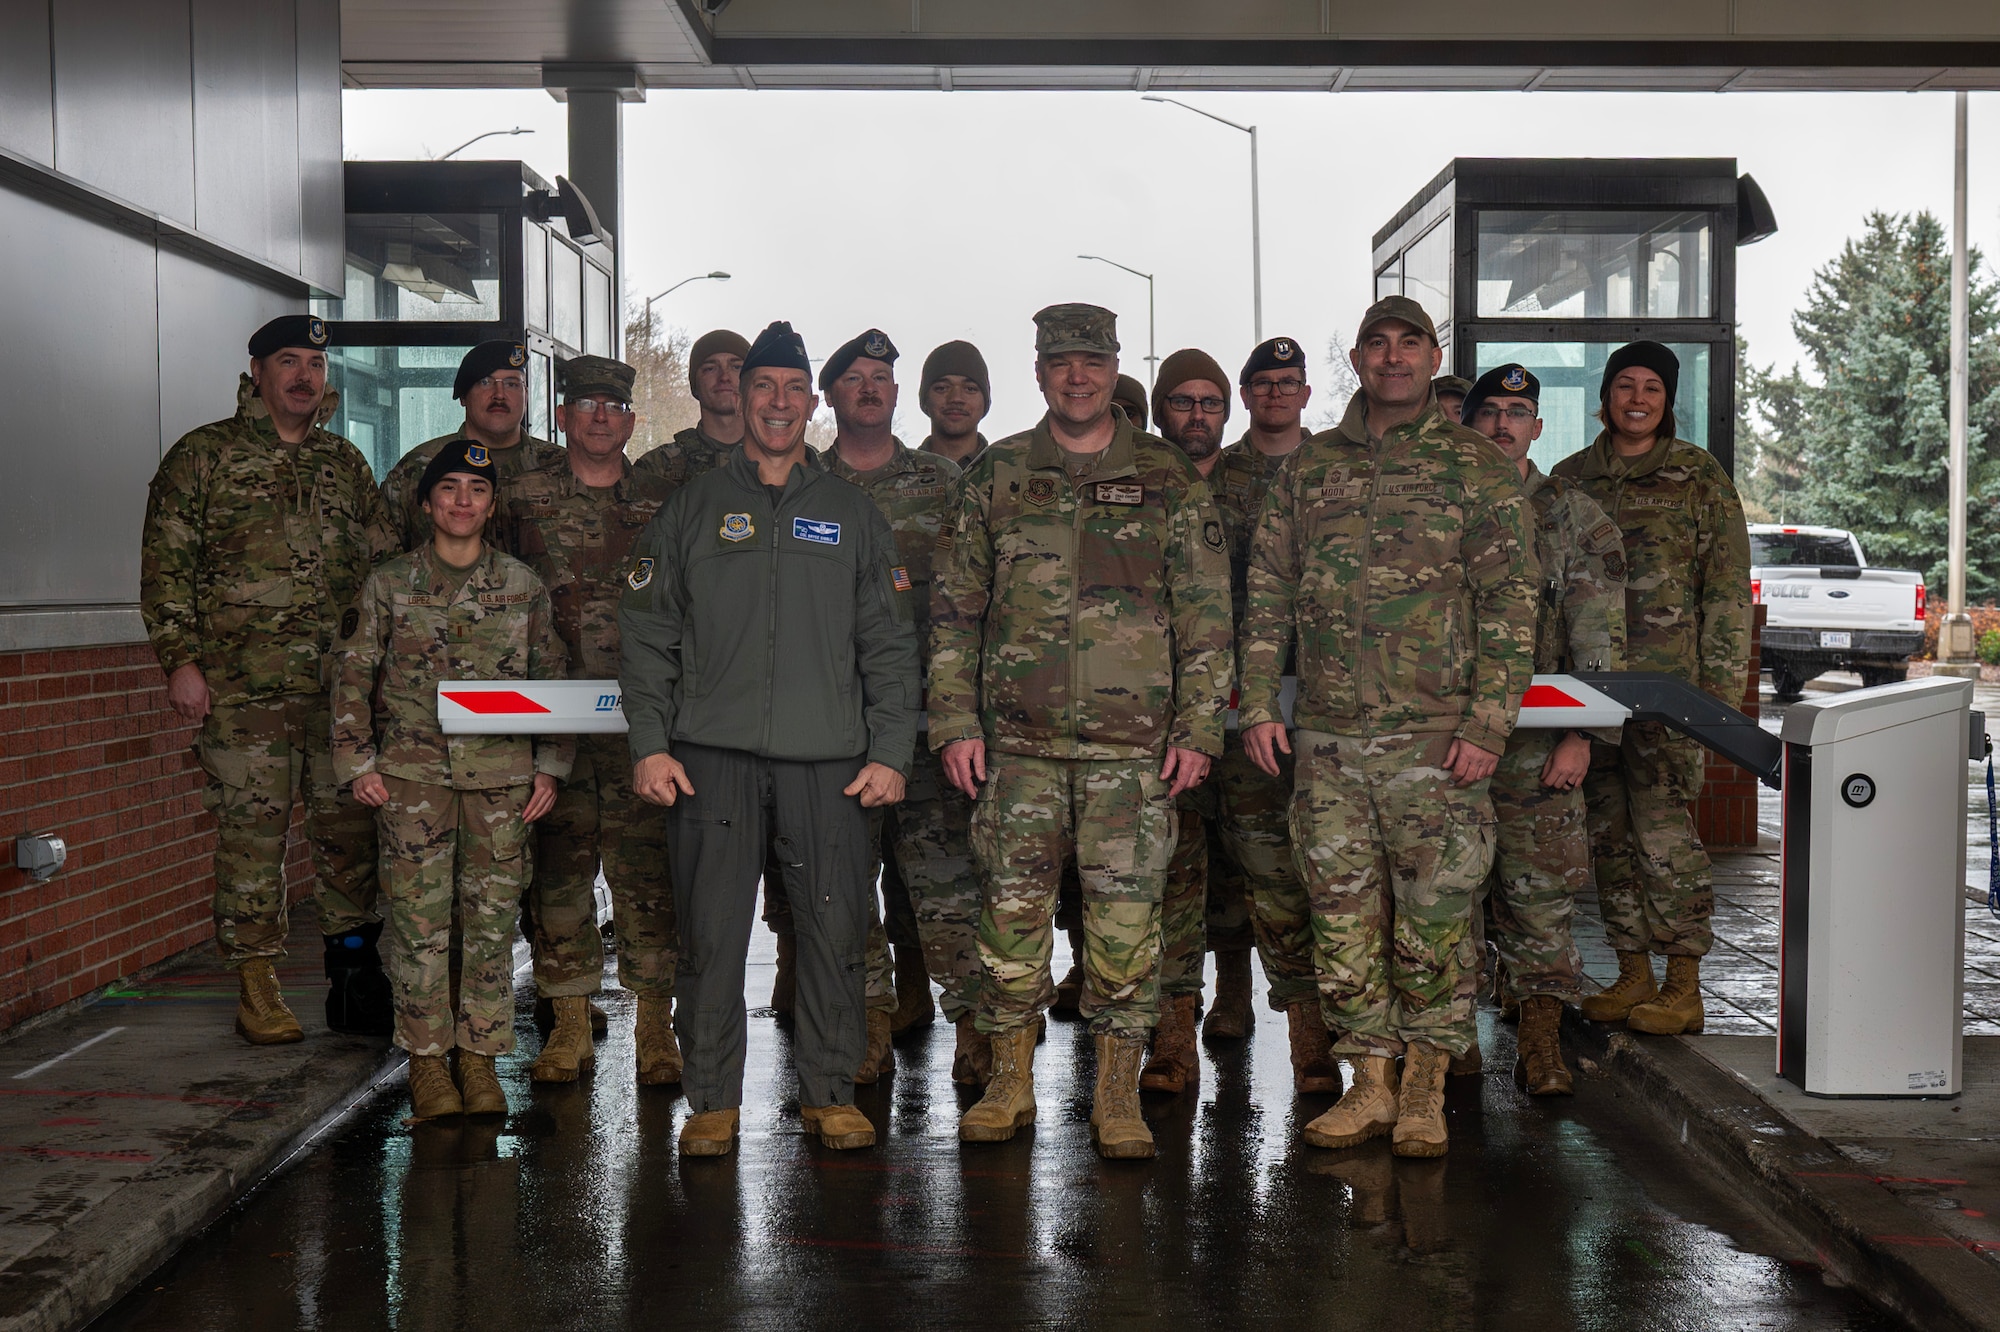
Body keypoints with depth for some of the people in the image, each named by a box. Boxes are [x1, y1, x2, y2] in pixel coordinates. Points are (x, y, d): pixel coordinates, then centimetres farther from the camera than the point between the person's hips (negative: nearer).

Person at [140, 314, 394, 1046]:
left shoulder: (346, 463, 16)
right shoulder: (203, 456, 3)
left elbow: (385, 564, 21)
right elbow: (165, 565, -1)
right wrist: (180, 660, -9)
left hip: (342, 683, 4)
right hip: (243, 686, -4)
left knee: (351, 826, 5)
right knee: (251, 832, -1)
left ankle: (354, 977, 16)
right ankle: (256, 990, 8)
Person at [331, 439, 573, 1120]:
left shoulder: (523, 586, 9)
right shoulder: (388, 585, 6)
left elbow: (551, 678, 13)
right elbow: (352, 676, 8)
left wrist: (551, 765, 7)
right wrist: (356, 762, 1)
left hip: (502, 776, 1)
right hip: (412, 773, -1)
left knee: (492, 919, 2)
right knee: (419, 918, -2)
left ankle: (479, 1056, 13)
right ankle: (426, 1058, 10)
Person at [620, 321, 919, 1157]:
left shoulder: (851, 515, 14)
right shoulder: (693, 509, 11)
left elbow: (889, 644, 11)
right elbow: (646, 635, 9)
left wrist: (890, 751, 1)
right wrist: (649, 744, -1)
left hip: (829, 758, 1)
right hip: (712, 753, 0)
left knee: (835, 930, 2)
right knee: (711, 933, 1)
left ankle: (830, 1091, 15)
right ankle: (712, 1101, 11)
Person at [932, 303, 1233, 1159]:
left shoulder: (1169, 482, 7)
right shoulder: (996, 477, 9)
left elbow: (1206, 616, 5)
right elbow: (954, 609, 9)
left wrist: (1199, 728, -2)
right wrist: (954, 721, 1)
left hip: (1134, 742, -1)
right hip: (1019, 741, 1)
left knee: (1126, 916, 0)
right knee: (1012, 909, 4)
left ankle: (1118, 1095, 12)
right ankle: (1010, 1081, 18)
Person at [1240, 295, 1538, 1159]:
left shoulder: (1475, 468, 2)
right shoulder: (1307, 468, 12)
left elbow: (1510, 603, -2)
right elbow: (1268, 592, 14)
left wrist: (1487, 726, -10)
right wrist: (1258, 704, 5)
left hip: (1434, 741, -3)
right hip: (1327, 740, 3)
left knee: (1432, 924, 1)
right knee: (1343, 923, 6)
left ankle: (1424, 1093, 16)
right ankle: (1370, 1086, 18)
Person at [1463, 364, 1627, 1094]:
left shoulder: (1577, 519, 5)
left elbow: (1599, 639, -1)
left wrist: (1581, 734, -10)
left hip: (1536, 743, -2)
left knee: (1541, 894, -4)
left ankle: (1540, 1042, 3)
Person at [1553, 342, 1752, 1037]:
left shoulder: (1699, 476, 4)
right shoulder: (1570, 478, 14)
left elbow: (1728, 588, 1)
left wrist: (1720, 685, -7)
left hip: (1668, 684, -4)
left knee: (1662, 827, -9)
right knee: (1608, 831, 6)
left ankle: (1683, 986, 1)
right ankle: (1633, 974, 16)